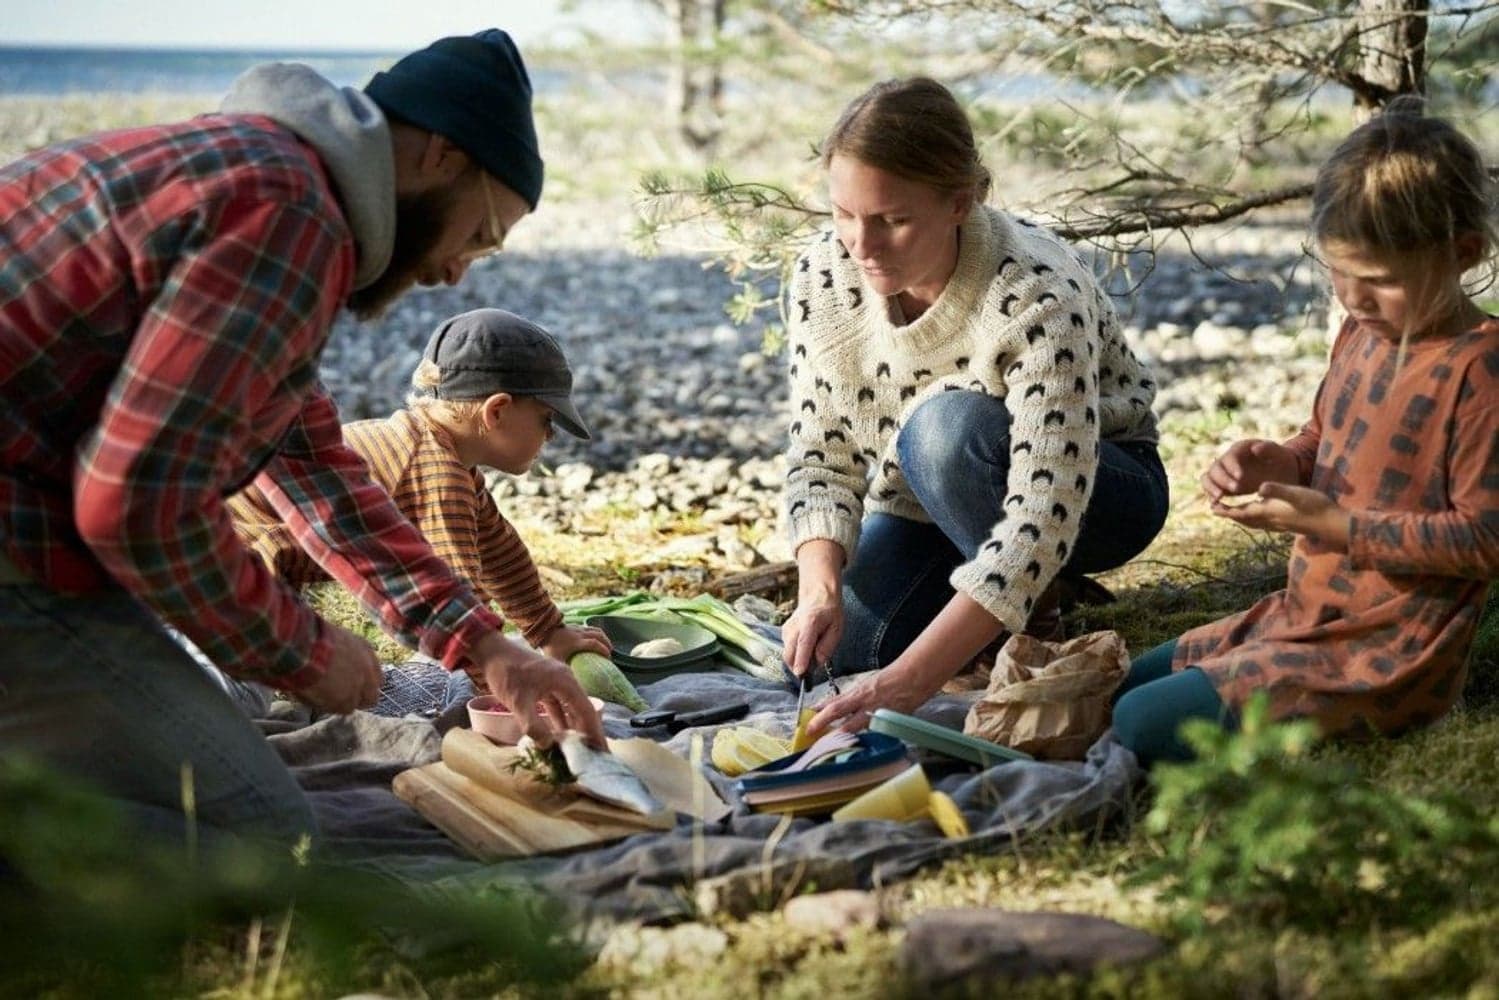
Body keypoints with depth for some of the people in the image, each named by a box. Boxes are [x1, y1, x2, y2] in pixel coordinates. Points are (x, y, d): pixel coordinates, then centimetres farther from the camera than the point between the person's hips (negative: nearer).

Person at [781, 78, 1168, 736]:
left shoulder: (1039, 298, -34)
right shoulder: (823, 279, -18)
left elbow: (1042, 517, -40)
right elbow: (821, 458, -11)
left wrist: (909, 680, -49)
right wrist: (820, 588, -31)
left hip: (1099, 490, -5)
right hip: (927, 508, 5)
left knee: (947, 429, -36)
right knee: (836, 653, -18)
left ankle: (1035, 608, -9)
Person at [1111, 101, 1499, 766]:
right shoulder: (1364, 331, 5)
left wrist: (1333, 525, -23)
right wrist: (1274, 464, -2)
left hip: (1385, 657, -9)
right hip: (1301, 617, 9)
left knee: (1141, 728, -18)